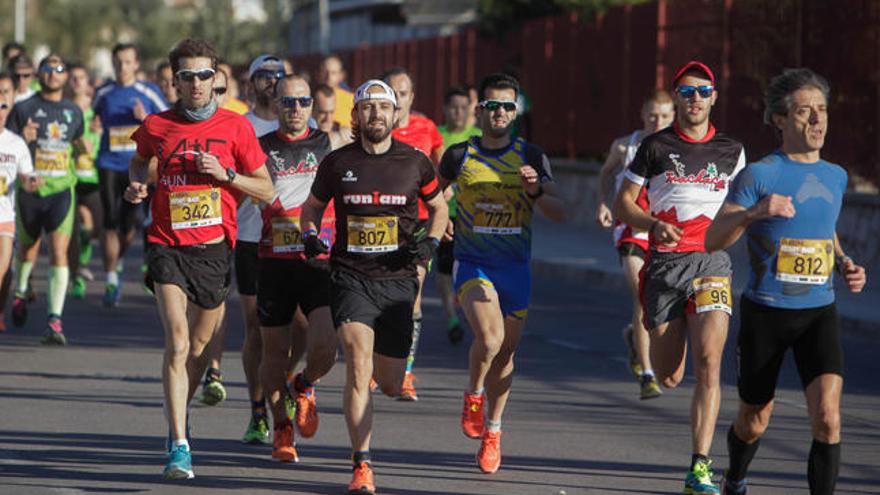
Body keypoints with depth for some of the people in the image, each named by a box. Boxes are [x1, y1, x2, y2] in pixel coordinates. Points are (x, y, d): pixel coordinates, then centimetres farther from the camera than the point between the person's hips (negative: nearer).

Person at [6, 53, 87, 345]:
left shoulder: (74, 112, 10)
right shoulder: (23, 109, -1)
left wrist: (80, 149, 1)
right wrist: (23, 139, -21)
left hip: (61, 189, 1)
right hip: (29, 189, -1)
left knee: (59, 251, -13)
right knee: (28, 247, 15)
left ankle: (55, 320, -17)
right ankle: (20, 292, 47)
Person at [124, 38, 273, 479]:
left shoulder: (235, 127, 1)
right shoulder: (156, 126, 3)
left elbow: (266, 189, 5)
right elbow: (140, 161, 25)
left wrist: (225, 174, -11)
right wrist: (137, 184, 3)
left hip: (214, 246, 1)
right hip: (168, 245, -1)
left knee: (200, 344, 14)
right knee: (177, 341, -16)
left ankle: (179, 419, 41)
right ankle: (179, 446, -18)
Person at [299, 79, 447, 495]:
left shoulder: (414, 162, 3)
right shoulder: (337, 162, 2)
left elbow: (439, 208, 18)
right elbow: (312, 206, 17)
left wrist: (430, 242, -1)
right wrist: (310, 236, -3)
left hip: (397, 280, 2)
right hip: (350, 277, -1)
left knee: (391, 385, 6)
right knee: (358, 365, -21)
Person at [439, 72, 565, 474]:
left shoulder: (530, 156, 1)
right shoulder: (459, 155, 0)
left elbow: (560, 213, -3)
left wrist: (536, 191, -21)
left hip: (515, 267, 2)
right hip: (472, 263, -2)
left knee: (505, 351, 9)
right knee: (489, 338, -25)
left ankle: (492, 430, 27)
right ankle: (473, 395, 3)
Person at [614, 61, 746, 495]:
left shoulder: (731, 151, 11)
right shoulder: (655, 146, 4)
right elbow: (623, 204, 5)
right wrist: (654, 225, -12)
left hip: (711, 263, 1)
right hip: (665, 262, -1)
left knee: (708, 363, -17)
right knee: (668, 378, 1)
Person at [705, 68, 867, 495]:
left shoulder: (835, 176, 8)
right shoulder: (759, 175, -9)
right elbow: (713, 240, -17)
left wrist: (846, 266, 7)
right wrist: (755, 212, -35)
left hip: (819, 313, 3)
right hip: (765, 313, -3)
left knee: (827, 415, -19)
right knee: (754, 423, 13)